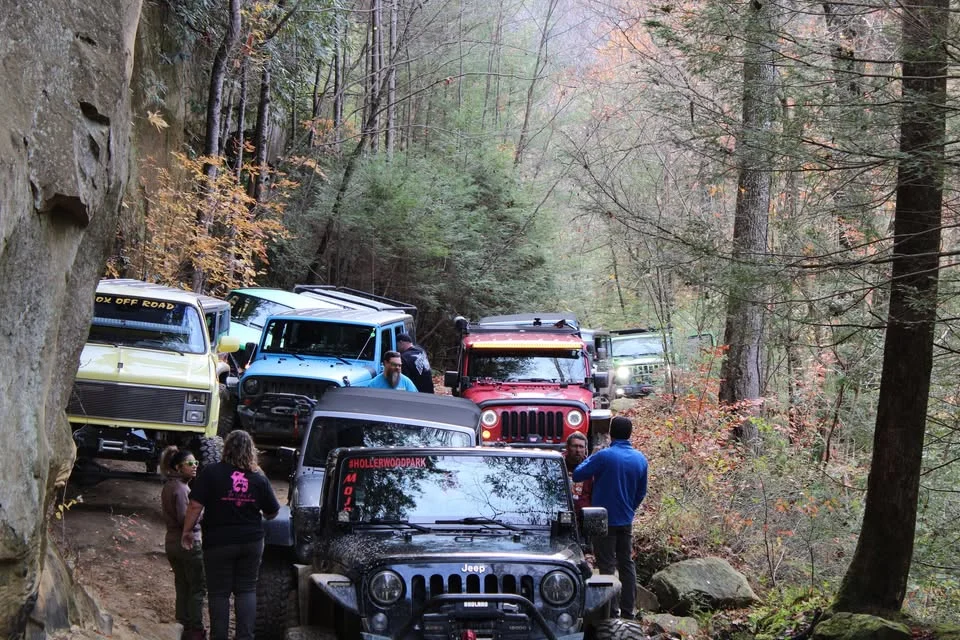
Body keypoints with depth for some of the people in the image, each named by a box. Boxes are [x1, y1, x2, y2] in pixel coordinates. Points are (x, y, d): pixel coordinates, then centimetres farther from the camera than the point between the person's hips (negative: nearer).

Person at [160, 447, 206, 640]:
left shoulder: (168, 486, 11)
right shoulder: (181, 488, -19)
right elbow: (185, 519, -24)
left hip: (172, 543, 9)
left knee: (182, 587, 15)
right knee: (198, 588, 0)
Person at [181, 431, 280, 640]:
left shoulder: (212, 472, -9)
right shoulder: (259, 478, 0)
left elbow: (195, 506, -13)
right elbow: (272, 513, 7)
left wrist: (187, 531, -1)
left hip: (218, 542, -2)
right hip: (251, 542, 2)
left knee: (218, 592, 7)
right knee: (246, 590, 12)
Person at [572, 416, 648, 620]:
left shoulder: (604, 456, -17)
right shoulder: (640, 459, 2)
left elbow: (577, 475, -11)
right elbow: (641, 492, 11)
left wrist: (590, 459, 5)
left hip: (605, 520, -5)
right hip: (626, 521, 6)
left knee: (607, 565, 0)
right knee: (626, 563, 13)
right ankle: (628, 611, 16)